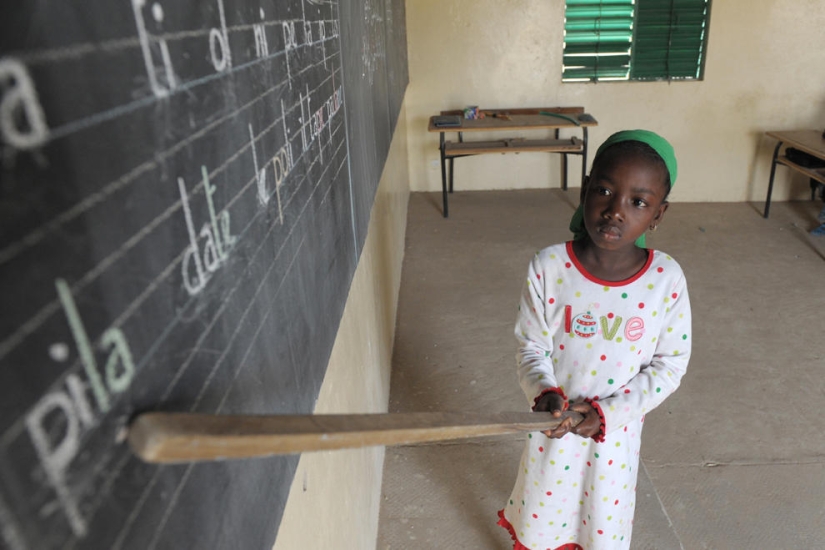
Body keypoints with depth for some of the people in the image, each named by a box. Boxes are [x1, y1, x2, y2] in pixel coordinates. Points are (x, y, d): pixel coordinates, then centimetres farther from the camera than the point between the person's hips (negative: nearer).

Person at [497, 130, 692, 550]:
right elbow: (531, 346, -11)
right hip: (554, 422, 0)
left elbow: (669, 365, -9)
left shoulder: (667, 279, -18)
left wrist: (607, 412, -18)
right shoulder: (548, 267, -21)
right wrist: (545, 394, -29)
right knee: (542, 514, 23)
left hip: (618, 429, 1)